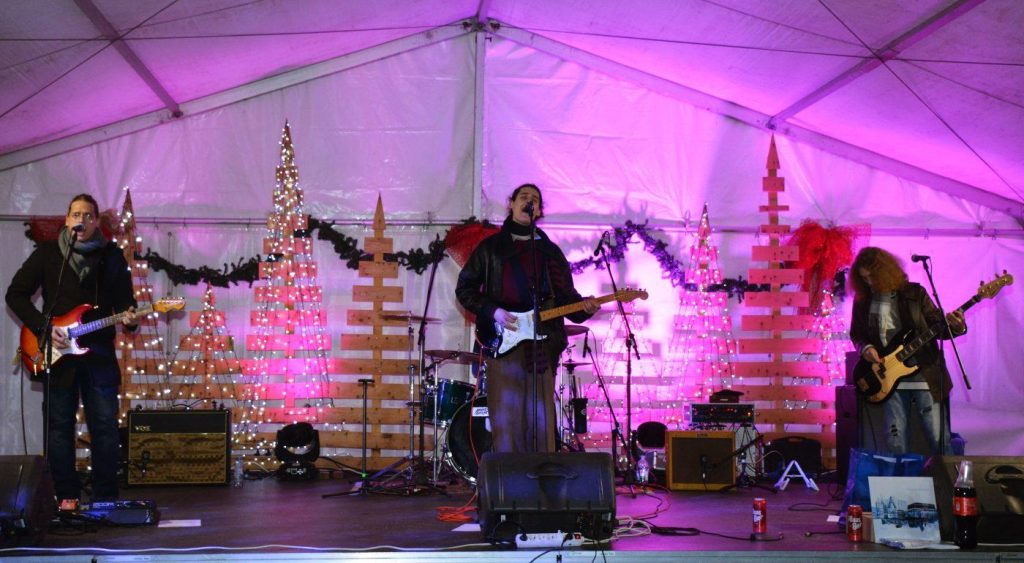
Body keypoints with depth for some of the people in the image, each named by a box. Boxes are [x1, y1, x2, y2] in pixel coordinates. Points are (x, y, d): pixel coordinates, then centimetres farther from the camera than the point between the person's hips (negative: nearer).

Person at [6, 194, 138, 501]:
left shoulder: (112, 256, 7)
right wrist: (43, 327, -8)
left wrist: (128, 318, -15)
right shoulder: (47, 252, 3)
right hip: (57, 353, -1)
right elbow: (15, 294, 3)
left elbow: (124, 300, 9)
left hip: (99, 352, 1)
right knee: (59, 427, 3)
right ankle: (66, 497, 12)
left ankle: (106, 499, 10)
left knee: (105, 427, 1)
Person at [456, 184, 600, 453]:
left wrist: (583, 307, -8)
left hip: (541, 345, 2)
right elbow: (464, 288, 8)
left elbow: (565, 295, 13)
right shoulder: (491, 247, 10)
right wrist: (492, 312, -7)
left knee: (541, 419, 1)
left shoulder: (550, 251, 17)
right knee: (505, 418, -6)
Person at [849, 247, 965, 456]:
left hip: (925, 374, -2)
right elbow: (856, 334, 16)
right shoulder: (862, 301, 5)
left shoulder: (914, 293, -1)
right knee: (895, 442, 3)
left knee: (939, 438, -2)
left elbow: (937, 326, 2)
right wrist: (865, 348, -5)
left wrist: (955, 326, -20)